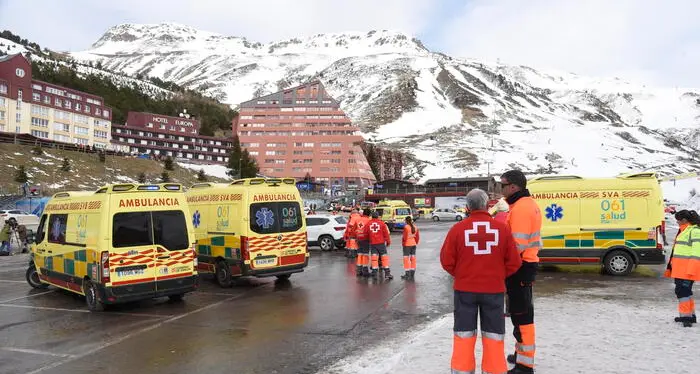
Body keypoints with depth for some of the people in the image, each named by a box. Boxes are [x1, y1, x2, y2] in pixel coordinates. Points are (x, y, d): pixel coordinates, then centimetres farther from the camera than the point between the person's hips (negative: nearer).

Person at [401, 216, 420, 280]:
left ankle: (407, 275, 3)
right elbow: (417, 236, 8)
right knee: (413, 258, 11)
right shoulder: (415, 227, 4)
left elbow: (405, 236, -15)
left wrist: (403, 243, -2)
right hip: (413, 244, 6)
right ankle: (412, 274, 16)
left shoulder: (406, 227, -14)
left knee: (406, 258, 1)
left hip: (407, 245, -6)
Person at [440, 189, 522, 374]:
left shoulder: (457, 228, -9)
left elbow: (447, 261, -4)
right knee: (493, 335, 13)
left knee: (464, 333, 12)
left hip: (464, 289, 0)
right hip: (494, 289, 0)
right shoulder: (502, 228, -7)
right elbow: (514, 263, -2)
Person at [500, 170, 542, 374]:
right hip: (527, 264, 11)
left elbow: (518, 245, -24)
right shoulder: (528, 203, 13)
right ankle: (522, 353, 35)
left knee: (521, 314, -3)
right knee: (522, 311, 21)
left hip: (520, 267, -11)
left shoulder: (520, 208, -20)